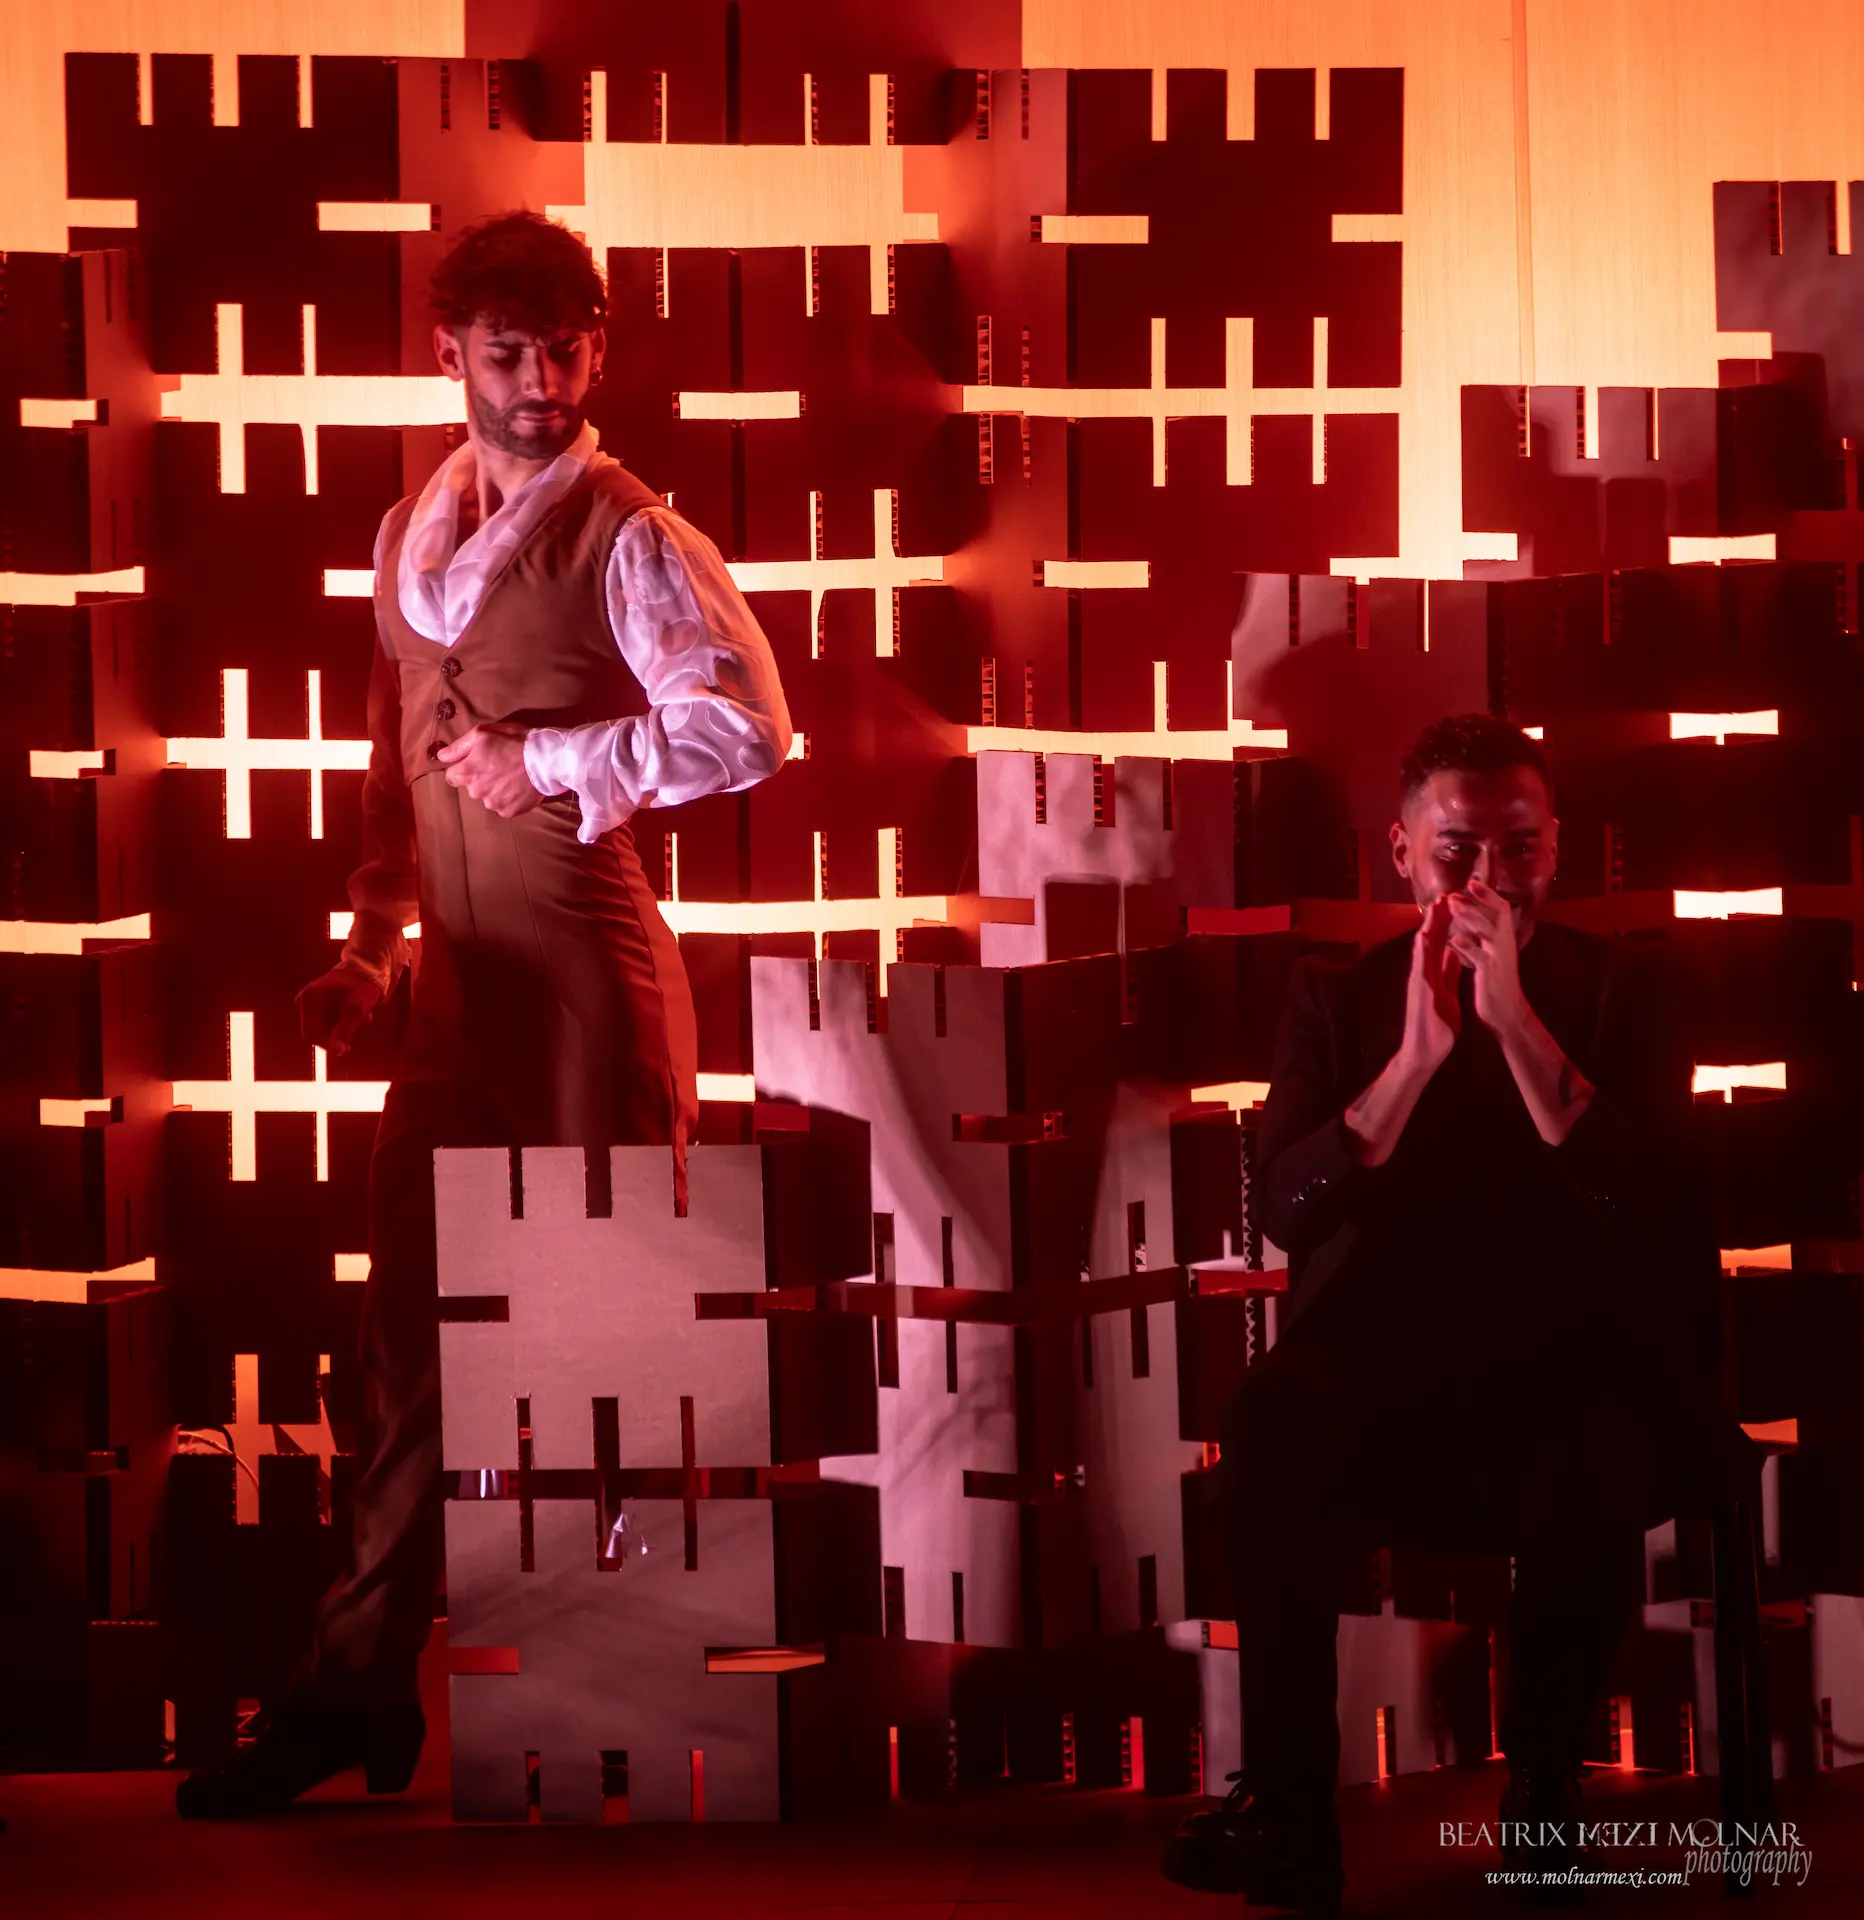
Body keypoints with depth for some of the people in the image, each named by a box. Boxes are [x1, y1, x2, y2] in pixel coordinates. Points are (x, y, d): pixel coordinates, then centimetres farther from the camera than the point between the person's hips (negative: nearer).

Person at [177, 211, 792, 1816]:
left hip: (586, 973, -6)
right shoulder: (412, 540, 14)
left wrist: (552, 761, -16)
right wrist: (373, 947, 12)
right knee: (414, 1321, 9)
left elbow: (750, 730, -19)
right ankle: (362, 1687, 17)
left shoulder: (628, 539, -7)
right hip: (459, 986, 6)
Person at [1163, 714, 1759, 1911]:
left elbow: (1645, 1204, -8)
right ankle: (1290, 1812, -23)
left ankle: (1544, 1782, -9)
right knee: (1273, 1429, -33)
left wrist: (1515, 1017, -15)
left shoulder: (1626, 987, 9)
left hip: (1572, 1373, -1)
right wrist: (1419, 1051, -12)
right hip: (1379, 1379, 1)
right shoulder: (1340, 999, 12)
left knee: (1596, 1468, -36)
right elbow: (1287, 1208, -2)